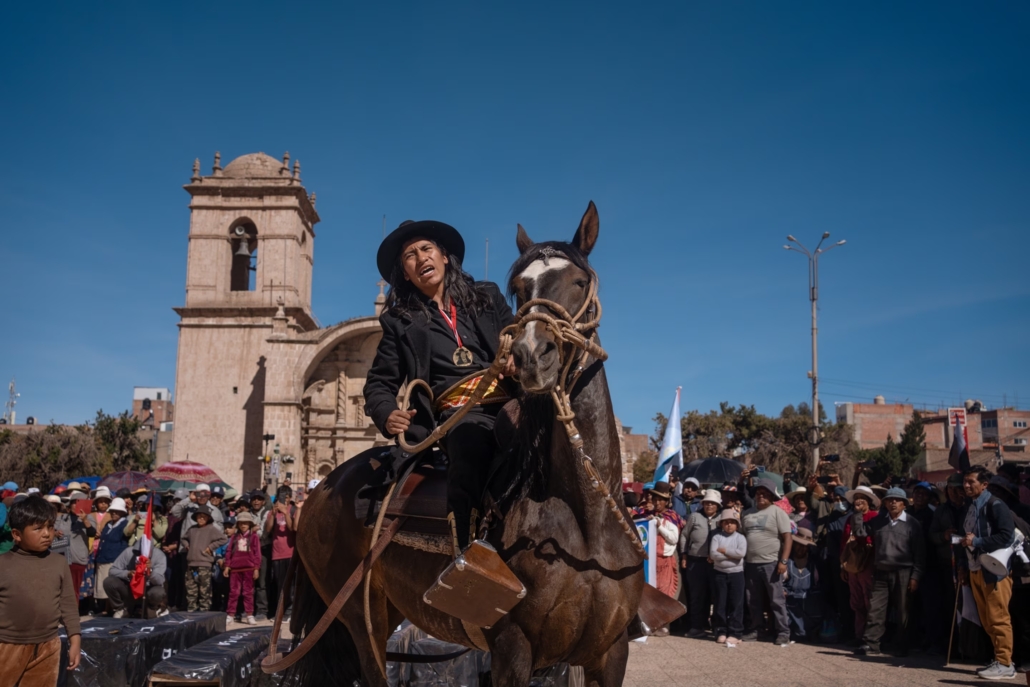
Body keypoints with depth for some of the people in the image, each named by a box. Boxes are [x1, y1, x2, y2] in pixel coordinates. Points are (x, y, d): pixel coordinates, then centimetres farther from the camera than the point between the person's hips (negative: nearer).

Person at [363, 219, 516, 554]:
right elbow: (379, 382, 19)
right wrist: (387, 414, -4)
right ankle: (463, 554, -40)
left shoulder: (487, 296, 24)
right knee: (469, 439, -37)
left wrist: (517, 357, -8)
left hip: (507, 400, 2)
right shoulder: (400, 322, 21)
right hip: (458, 413, -2)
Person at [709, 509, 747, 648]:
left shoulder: (740, 537, 0)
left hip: (736, 573, -1)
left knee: (736, 604, 0)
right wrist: (731, 554, -13)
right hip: (720, 573, 1)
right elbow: (713, 554, -13)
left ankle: (735, 633, 5)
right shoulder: (717, 537, 1)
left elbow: (741, 553, -17)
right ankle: (721, 631, 13)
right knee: (720, 603, 5)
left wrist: (724, 550, -13)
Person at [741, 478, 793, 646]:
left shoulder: (778, 513, -3)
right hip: (751, 563, 5)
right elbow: (741, 536, 17)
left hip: (771, 563, -5)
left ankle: (783, 632, 5)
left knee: (777, 600, -2)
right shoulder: (748, 514, 13)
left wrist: (783, 561, -15)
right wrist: (741, 558, 8)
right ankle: (754, 630, 20)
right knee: (754, 601, 11)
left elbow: (787, 538, -8)